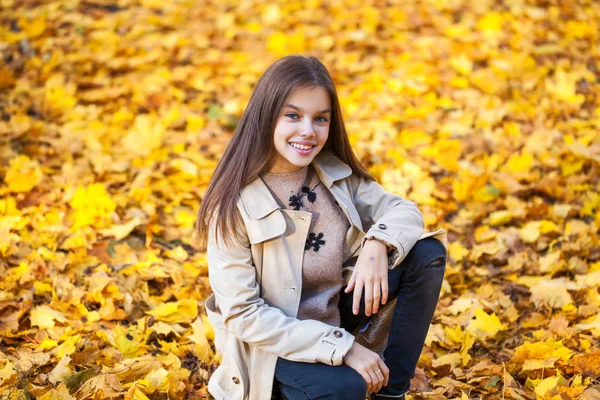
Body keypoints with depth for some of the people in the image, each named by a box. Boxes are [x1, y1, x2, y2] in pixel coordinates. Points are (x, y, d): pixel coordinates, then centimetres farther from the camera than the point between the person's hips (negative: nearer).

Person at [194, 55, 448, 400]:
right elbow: (241, 314, -21)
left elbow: (403, 210, -1)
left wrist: (378, 245, -26)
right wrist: (343, 347, -27)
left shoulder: (335, 172, -6)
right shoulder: (234, 204, -21)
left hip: (336, 313, 6)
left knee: (427, 252, -11)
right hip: (274, 342, -6)